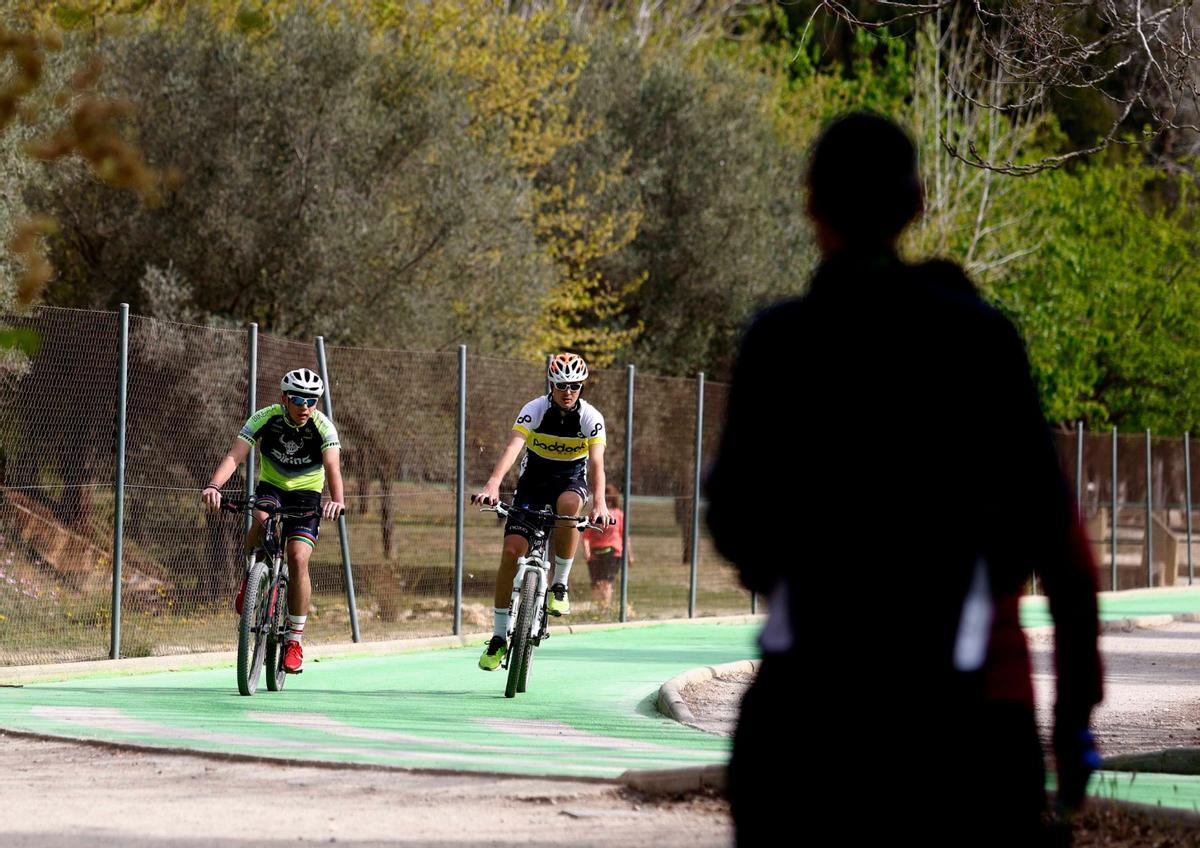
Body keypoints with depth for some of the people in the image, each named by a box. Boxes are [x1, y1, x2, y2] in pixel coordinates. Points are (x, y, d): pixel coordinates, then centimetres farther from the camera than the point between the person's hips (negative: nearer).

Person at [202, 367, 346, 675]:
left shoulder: (323, 427, -20)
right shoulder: (265, 419, -19)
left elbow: (332, 467, -35)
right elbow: (235, 455, -30)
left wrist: (337, 500, -56)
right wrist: (213, 486, -48)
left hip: (306, 493, 0)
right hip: (271, 487, 0)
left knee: (298, 557, -20)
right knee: (262, 519, -36)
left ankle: (295, 641, -9)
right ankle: (250, 578, -8)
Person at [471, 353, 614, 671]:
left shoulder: (591, 418, -17)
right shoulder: (535, 410, -18)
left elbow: (597, 462, -27)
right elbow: (512, 447, -32)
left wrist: (600, 502, -45)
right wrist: (492, 484, -49)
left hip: (571, 480, -1)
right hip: (533, 481, 1)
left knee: (568, 504, -38)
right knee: (511, 551, -14)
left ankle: (561, 583, -18)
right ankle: (499, 637, -4)